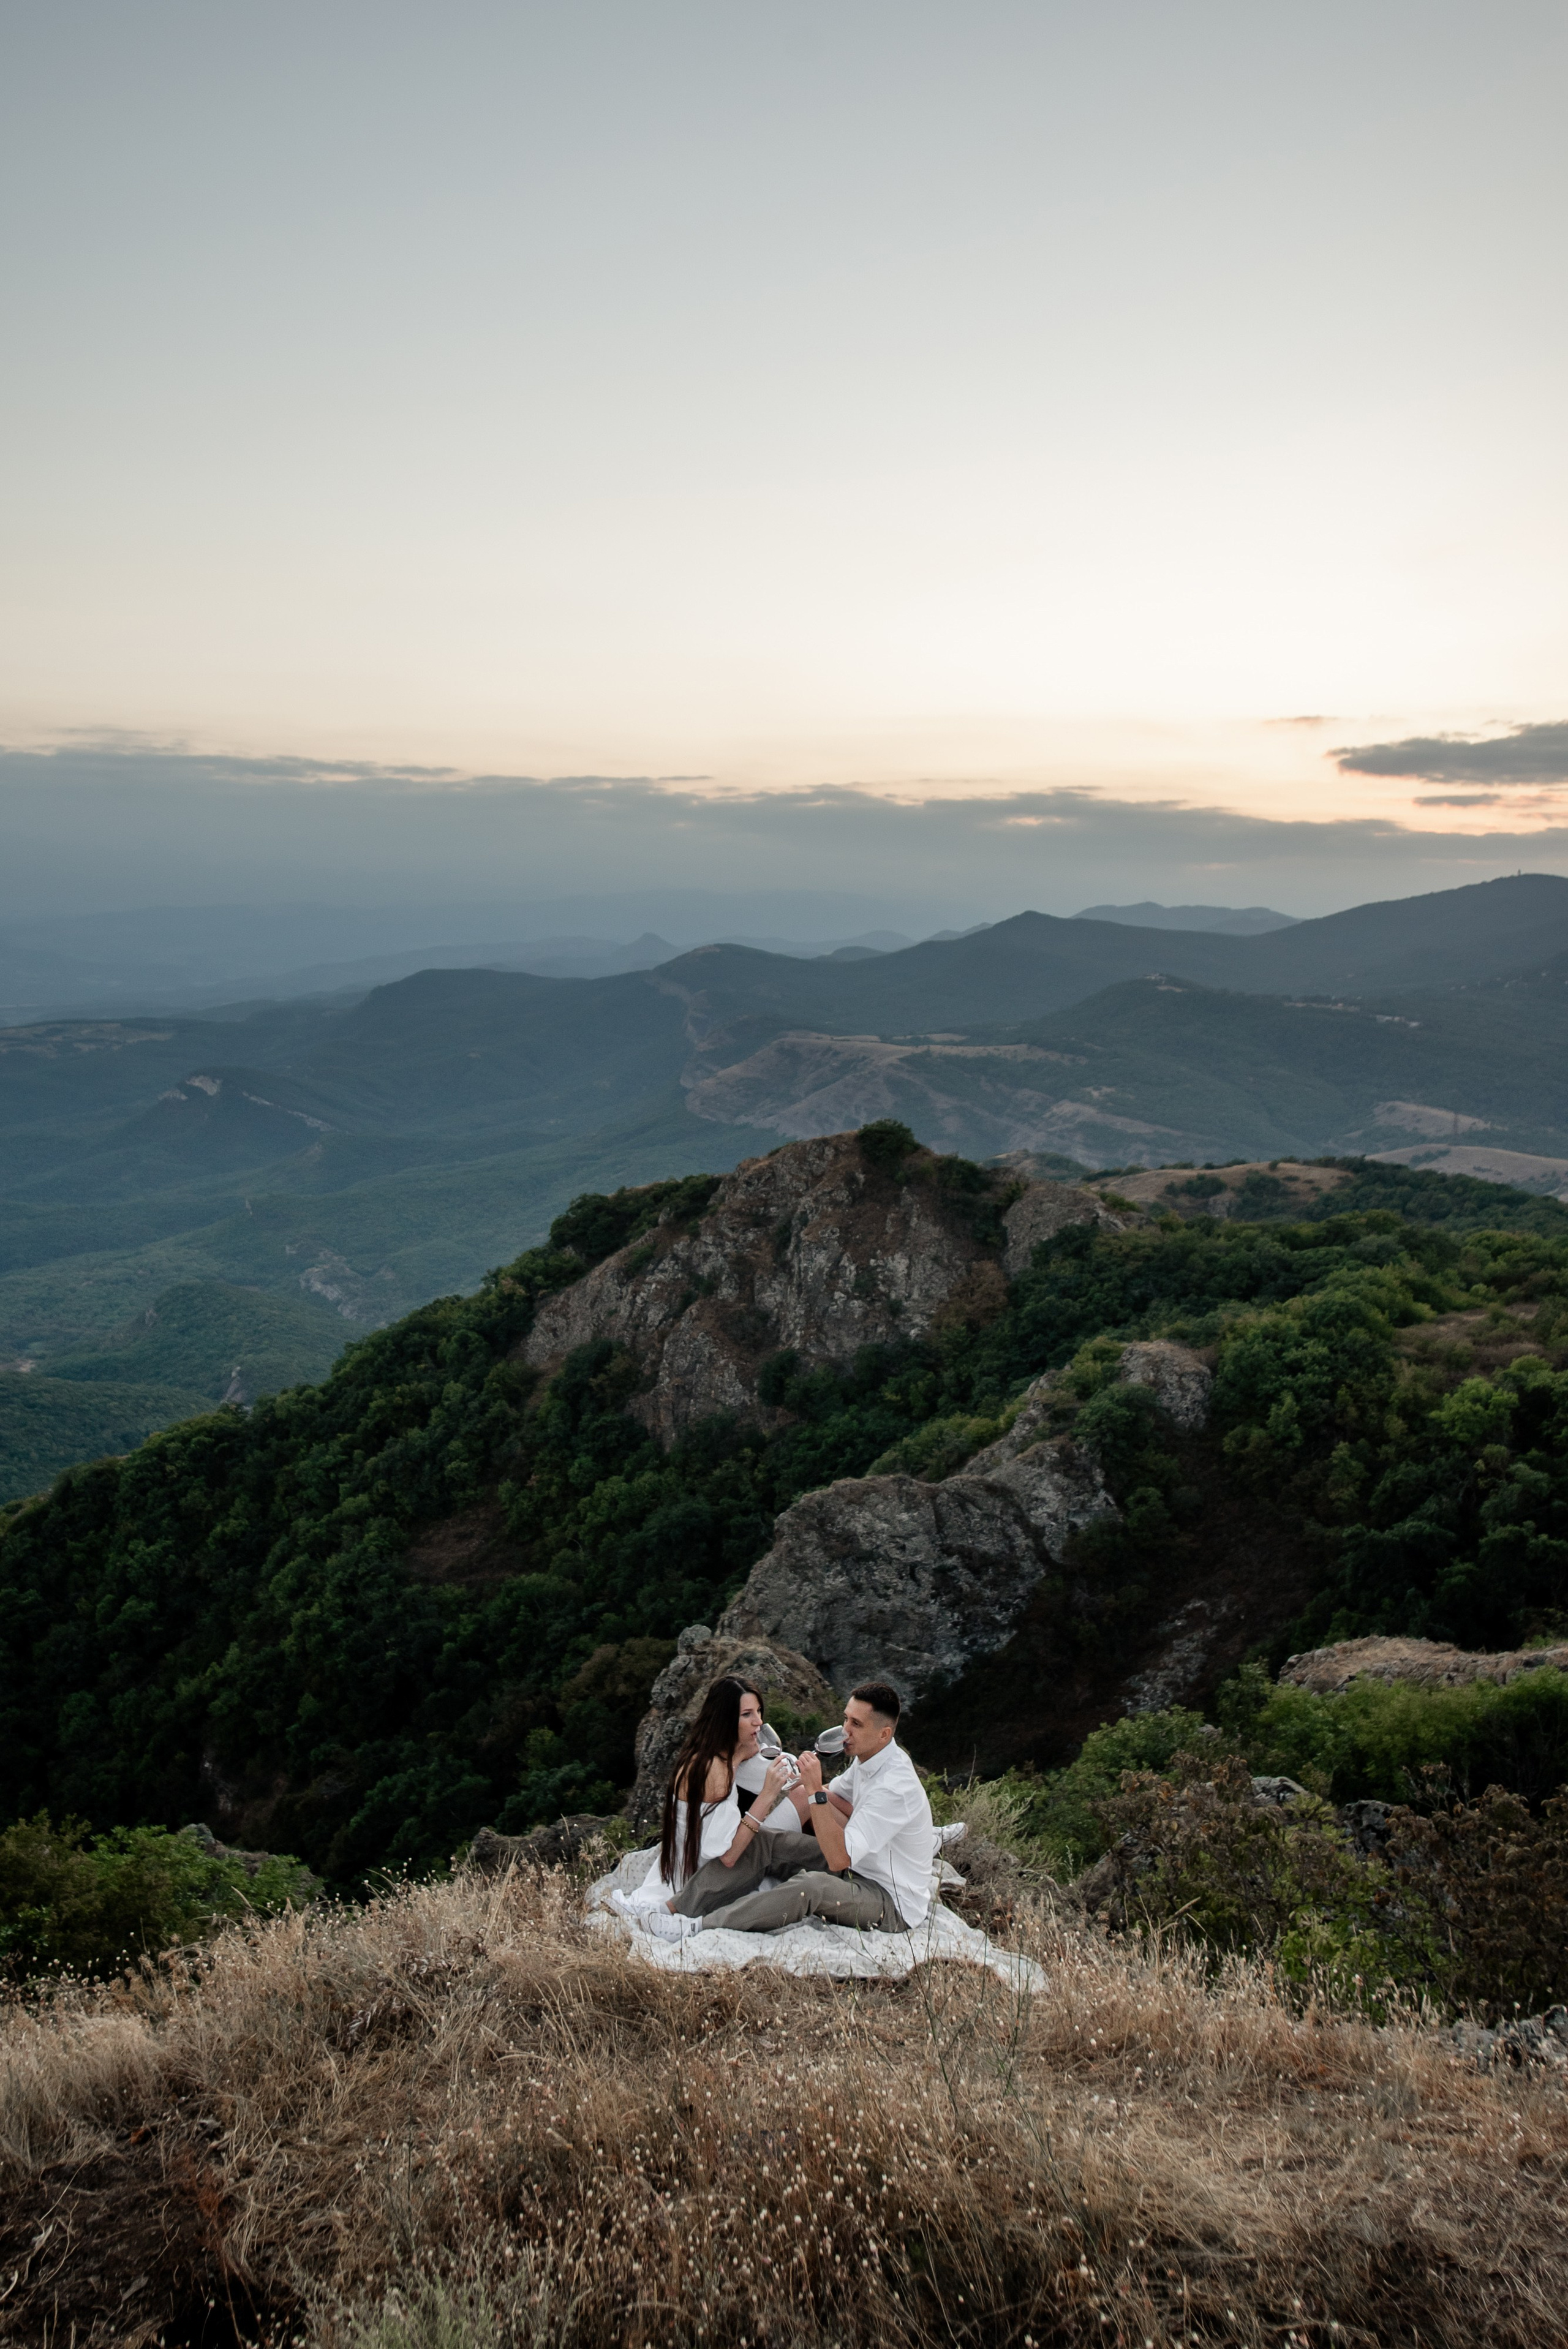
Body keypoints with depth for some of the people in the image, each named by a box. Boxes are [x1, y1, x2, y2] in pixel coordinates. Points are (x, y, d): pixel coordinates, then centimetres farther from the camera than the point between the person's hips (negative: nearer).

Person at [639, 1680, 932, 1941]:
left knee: (812, 1885, -37)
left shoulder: (894, 1786, -28)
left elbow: (839, 1859, -31)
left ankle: (699, 1927, -29)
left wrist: (816, 1792, -32)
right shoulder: (867, 1757, 1)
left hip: (894, 1905, -9)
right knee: (763, 1844, -6)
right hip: (860, 1870, 9)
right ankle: (677, 1908, -9)